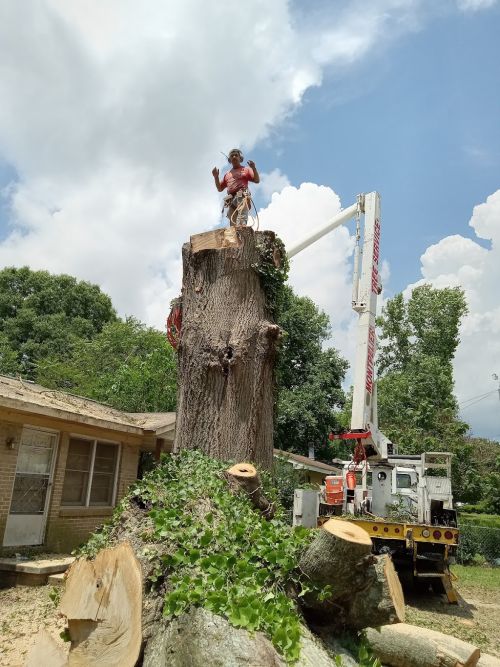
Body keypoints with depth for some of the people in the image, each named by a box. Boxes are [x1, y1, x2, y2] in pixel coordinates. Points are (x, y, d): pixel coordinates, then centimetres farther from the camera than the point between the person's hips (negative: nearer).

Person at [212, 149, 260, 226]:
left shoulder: (246, 170, 20)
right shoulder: (227, 174, 31)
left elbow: (257, 180, 9)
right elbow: (220, 189, 30)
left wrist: (254, 168, -6)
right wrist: (216, 177, 16)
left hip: (242, 197, -5)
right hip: (231, 200, 5)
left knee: (241, 222, -29)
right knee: (233, 224, -10)